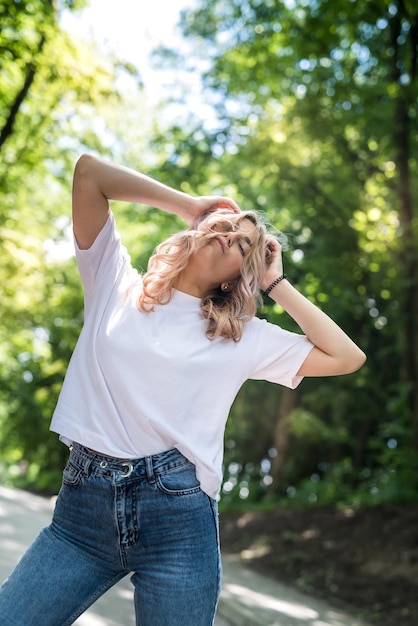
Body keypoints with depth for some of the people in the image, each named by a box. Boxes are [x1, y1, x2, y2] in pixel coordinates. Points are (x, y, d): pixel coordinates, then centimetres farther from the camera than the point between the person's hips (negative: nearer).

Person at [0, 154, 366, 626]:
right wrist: (189, 205, 9)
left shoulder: (246, 338, 8)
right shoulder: (114, 281, 8)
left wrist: (277, 285, 7)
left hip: (176, 512, 0)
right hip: (82, 504, 1)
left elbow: (347, 358, 4)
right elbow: (88, 170, 5)